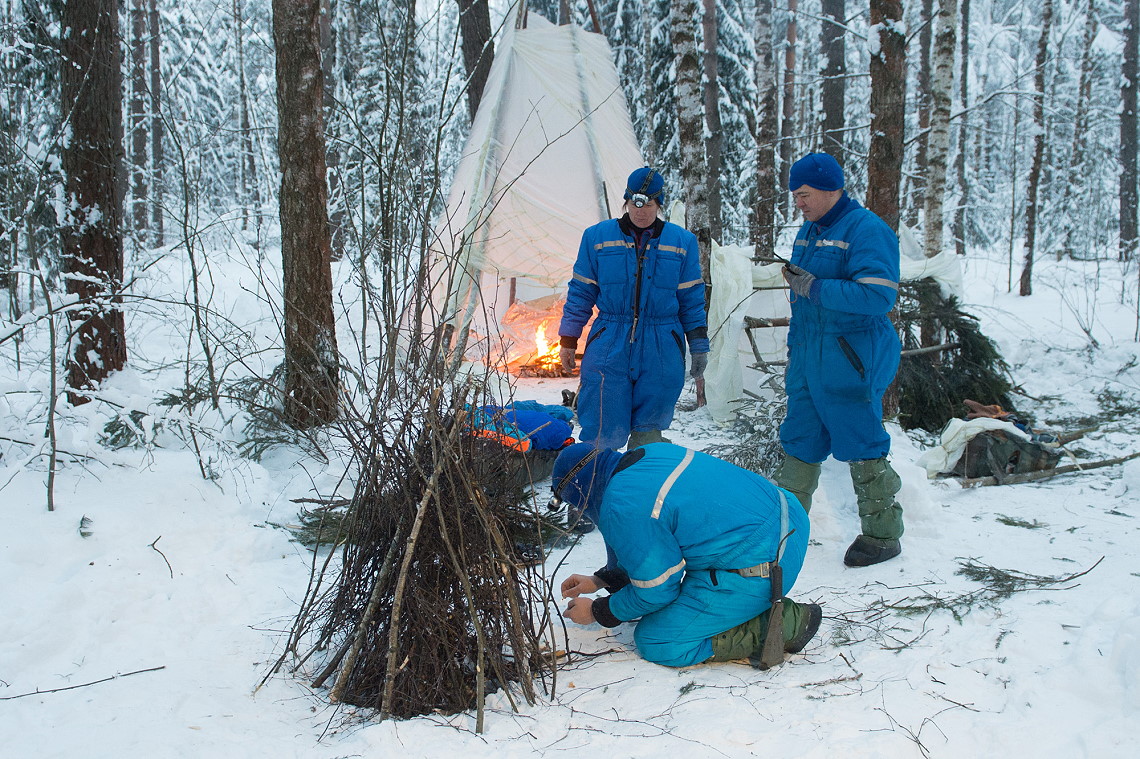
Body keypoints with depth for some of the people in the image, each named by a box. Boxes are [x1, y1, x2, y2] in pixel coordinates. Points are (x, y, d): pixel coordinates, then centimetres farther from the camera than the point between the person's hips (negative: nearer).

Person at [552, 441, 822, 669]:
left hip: (758, 572, -10)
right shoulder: (651, 453, 10)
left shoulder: (622, 510, -18)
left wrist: (598, 613, 9)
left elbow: (655, 592, -7)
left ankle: (781, 626, -5)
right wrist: (601, 580, 27)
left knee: (655, 644, -2)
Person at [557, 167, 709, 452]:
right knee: (602, 430, -6)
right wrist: (568, 341, 6)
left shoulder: (682, 242, 7)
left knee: (648, 429, 7)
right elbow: (581, 292, 9)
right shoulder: (597, 237, 5)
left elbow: (692, 299, 10)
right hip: (608, 349, -1)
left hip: (661, 353, 1)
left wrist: (699, 346, 8)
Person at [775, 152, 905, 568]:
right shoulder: (809, 230, 15)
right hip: (808, 358, 8)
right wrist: (794, 347, 21)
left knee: (861, 445, -1)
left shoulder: (867, 230, -13)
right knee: (799, 440, 12)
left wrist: (814, 287, -22)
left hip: (850, 361, -8)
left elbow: (878, 295, -24)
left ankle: (883, 535, 12)